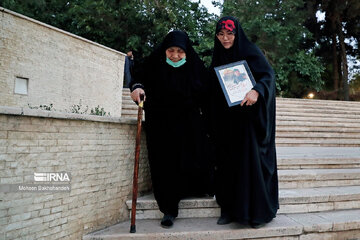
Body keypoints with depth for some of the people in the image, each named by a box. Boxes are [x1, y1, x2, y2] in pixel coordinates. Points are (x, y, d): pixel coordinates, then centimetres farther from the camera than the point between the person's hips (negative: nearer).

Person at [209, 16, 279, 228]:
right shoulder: (218, 58, 13)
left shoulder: (250, 52, -3)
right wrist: (213, 121, 8)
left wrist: (257, 91, -35)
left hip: (249, 118, -5)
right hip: (226, 121, 5)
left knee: (251, 159, -5)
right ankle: (230, 209, 13)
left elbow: (269, 74, -14)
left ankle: (258, 211, 6)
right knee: (227, 161, 4)